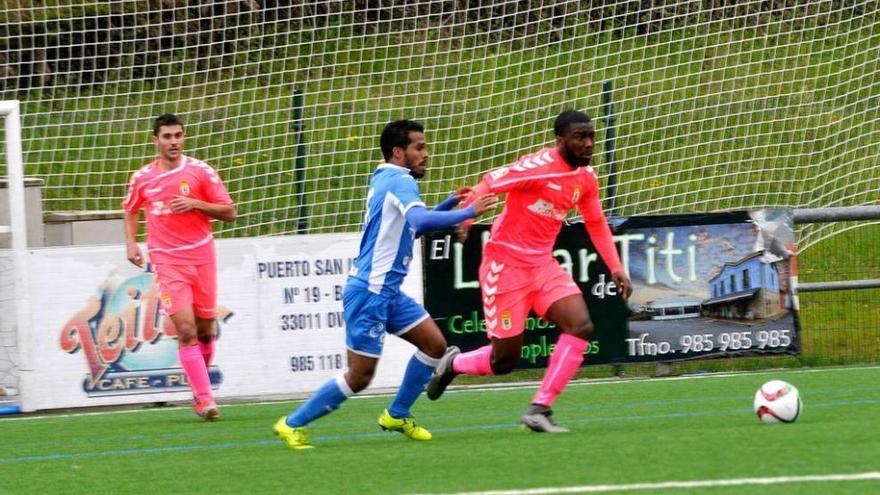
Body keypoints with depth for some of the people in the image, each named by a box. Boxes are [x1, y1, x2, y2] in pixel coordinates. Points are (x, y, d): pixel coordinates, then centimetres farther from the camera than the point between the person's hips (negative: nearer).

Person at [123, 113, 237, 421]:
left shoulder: (201, 171, -2)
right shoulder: (142, 178, 4)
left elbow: (229, 213, -1)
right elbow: (130, 210, 24)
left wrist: (195, 204, -15)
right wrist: (131, 243, 9)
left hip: (201, 256, 1)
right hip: (167, 261, -1)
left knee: (205, 330, 7)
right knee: (186, 331, -14)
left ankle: (200, 392, 29)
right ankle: (204, 398, -14)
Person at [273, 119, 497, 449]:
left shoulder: (385, 180, 14)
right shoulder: (400, 182, -15)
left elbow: (410, 226, 27)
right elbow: (419, 220, -34)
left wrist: (448, 203, 17)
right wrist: (468, 213, -30)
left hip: (387, 291, 10)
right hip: (369, 291, -10)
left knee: (434, 343, 8)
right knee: (359, 377, -6)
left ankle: (396, 416, 19)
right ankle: (293, 424, 5)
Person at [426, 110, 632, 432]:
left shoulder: (586, 178, 5)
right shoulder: (538, 167, -18)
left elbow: (596, 224, 19)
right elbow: (487, 185, -22)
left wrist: (616, 269, 12)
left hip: (543, 264, 7)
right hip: (506, 263, -7)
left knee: (581, 326, -16)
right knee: (505, 360, -4)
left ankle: (539, 410, -11)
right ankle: (453, 364, 30)